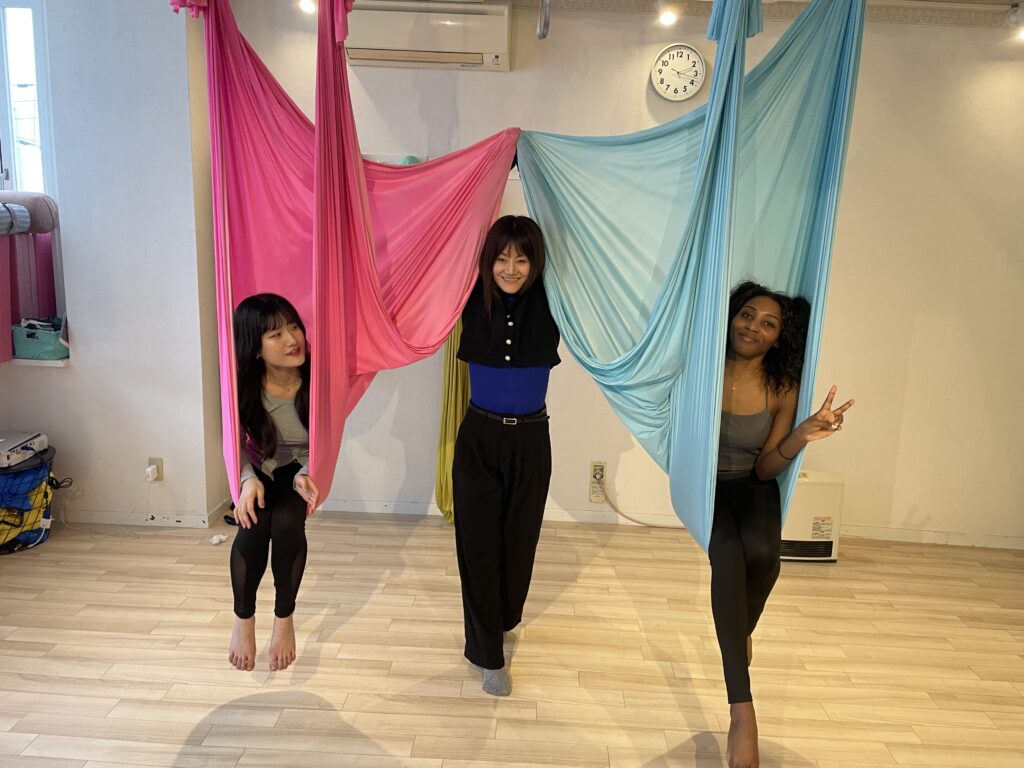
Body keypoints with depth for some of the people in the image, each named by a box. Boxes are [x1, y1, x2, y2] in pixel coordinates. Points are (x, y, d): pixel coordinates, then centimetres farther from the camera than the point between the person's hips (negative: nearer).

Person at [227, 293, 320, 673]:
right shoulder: (244, 385, -26)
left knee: (286, 522, -27)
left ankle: (285, 619, -5)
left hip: (302, 466, -1)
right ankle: (243, 620, -3)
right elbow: (236, 443, -13)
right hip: (260, 467, 1)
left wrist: (304, 474, -35)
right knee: (253, 524, -26)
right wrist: (249, 479, -31)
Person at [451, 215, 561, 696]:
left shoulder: (549, 304, -8)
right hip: (478, 438, 0)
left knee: (519, 539, 15)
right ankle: (488, 653, 20)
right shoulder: (473, 301, -7)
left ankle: (505, 618, 45)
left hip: (530, 441, 1)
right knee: (478, 542, 4)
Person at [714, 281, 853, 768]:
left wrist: (802, 437, -25)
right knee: (727, 555, -30)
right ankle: (742, 708, -27)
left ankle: (741, 631, 7)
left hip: (753, 488, 2)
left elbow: (765, 470, -10)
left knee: (760, 552, -29)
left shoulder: (783, 390, -10)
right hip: (707, 485, -2)